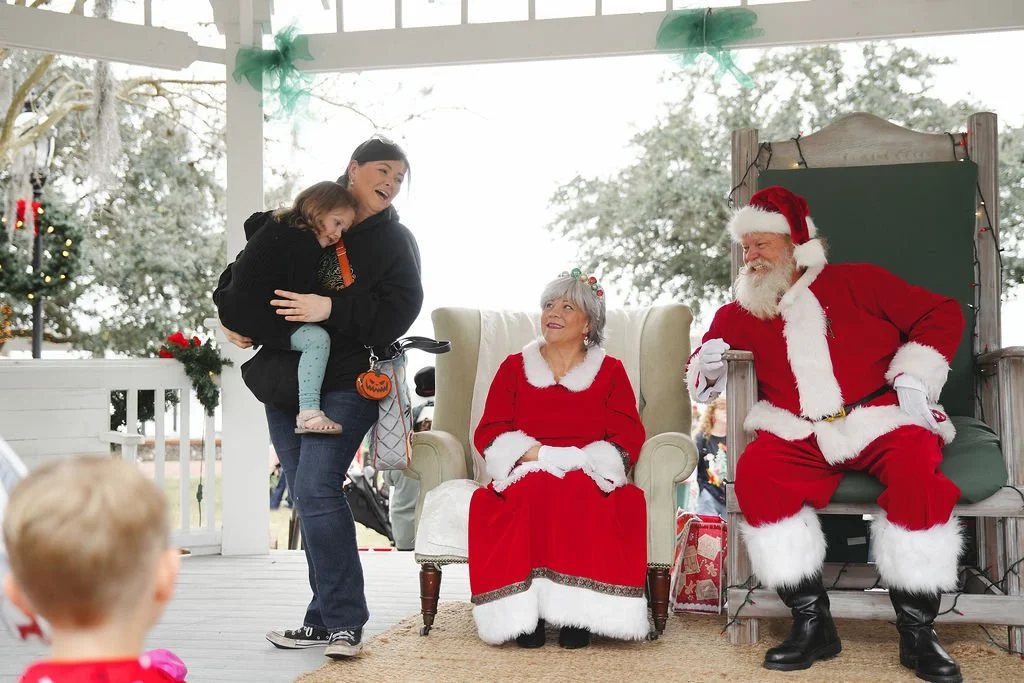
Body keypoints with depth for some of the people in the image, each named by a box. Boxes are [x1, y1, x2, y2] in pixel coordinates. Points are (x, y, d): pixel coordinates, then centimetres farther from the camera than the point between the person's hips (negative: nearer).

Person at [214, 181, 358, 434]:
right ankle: (308, 412, -29)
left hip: (233, 306, 11)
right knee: (318, 338, -22)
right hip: (257, 317, -11)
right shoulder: (305, 243, -15)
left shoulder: (276, 222, 15)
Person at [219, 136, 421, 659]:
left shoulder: (395, 241, 5)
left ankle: (343, 622, -11)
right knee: (309, 498, 7)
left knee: (315, 488, -19)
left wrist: (331, 309, -20)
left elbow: (398, 311, -9)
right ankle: (326, 619, 17)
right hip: (288, 381, 5)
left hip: (347, 384, -5)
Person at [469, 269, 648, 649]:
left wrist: (578, 462, -15)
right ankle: (524, 615, -31)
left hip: (588, 479, 0)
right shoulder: (515, 367, 17)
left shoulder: (610, 371, 15)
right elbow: (488, 434, 6)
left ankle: (577, 615, -31)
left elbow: (628, 439, 3)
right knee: (530, 493, -35)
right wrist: (539, 454, -12)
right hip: (523, 477, 1)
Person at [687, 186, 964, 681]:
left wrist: (913, 378, -2)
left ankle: (917, 632, -18)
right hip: (801, 435, 2)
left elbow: (942, 313, 9)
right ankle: (812, 623, -19)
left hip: (882, 419, -2)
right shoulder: (743, 311, 15)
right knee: (755, 472, -29)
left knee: (916, 470, -33)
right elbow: (702, 372, 22)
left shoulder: (856, 282, 8)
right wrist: (707, 365, -2)